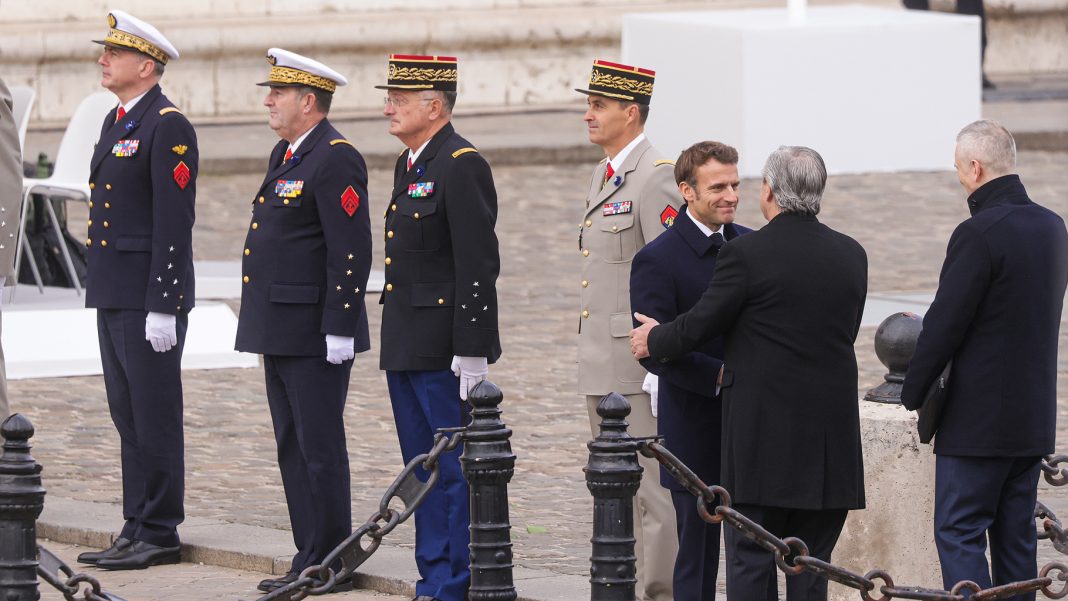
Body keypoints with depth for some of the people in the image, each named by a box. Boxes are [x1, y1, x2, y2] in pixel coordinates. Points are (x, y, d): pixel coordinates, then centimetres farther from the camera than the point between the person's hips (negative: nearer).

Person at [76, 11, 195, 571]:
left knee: (154, 417, -5)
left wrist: (163, 307, -20)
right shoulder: (115, 122, 16)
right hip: (113, 294, 10)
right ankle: (137, 528, 16)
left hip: (152, 295, -9)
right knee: (128, 417, 11)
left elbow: (174, 223, -17)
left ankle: (159, 533, 0)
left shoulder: (169, 128, -13)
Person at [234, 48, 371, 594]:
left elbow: (351, 252, -19)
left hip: (316, 335, -10)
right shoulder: (285, 154, 16)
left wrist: (339, 328, -21)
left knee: (321, 448, -5)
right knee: (292, 448, 12)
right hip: (280, 332, 10)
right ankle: (310, 560, 17)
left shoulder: (336, 160, -14)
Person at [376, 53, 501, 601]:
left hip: (445, 351, -10)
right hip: (406, 348, 10)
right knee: (423, 471, 13)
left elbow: (478, 264, -18)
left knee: (458, 469, -4)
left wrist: (472, 351, -21)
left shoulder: (462, 166, -14)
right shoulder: (409, 164, 16)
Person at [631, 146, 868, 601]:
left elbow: (699, 327, -4)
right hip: (830, 438, 5)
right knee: (811, 564, 9)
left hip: (763, 433, -5)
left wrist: (654, 341, 19)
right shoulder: (851, 256, 6)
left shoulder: (746, 253, -11)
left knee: (750, 562, 1)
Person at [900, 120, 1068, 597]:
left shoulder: (978, 234, -17)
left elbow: (944, 324, -15)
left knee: (959, 534, -5)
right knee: (1015, 538, 12)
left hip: (978, 415, -8)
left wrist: (914, 392, -2)